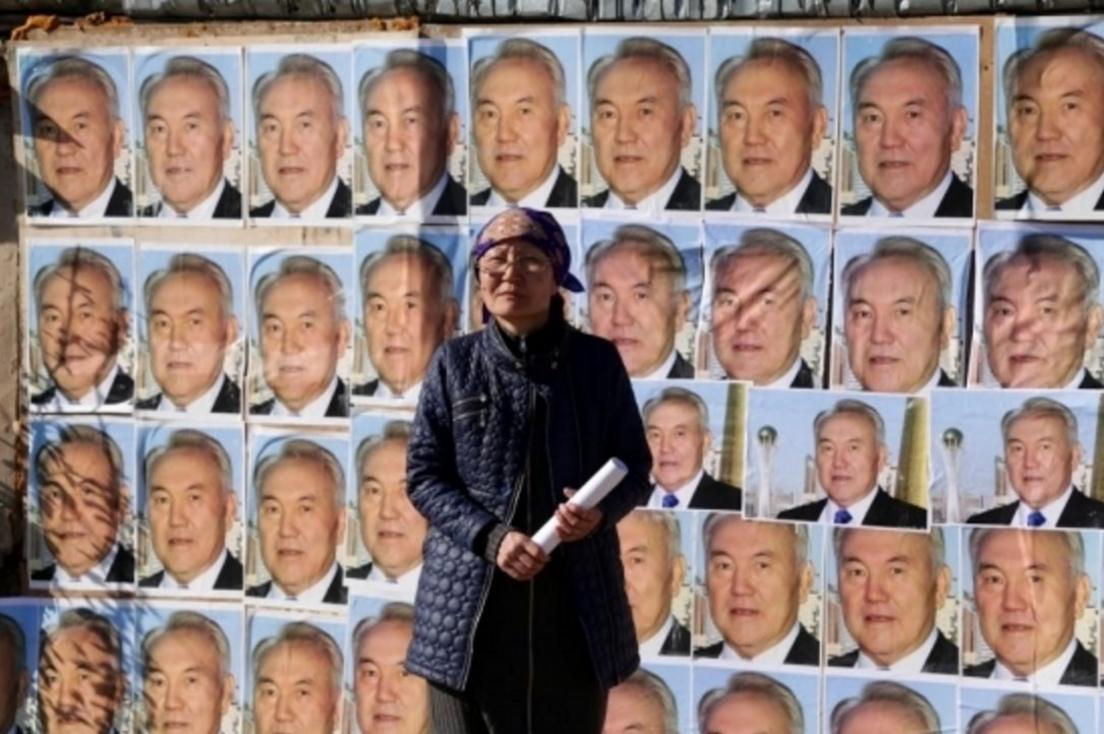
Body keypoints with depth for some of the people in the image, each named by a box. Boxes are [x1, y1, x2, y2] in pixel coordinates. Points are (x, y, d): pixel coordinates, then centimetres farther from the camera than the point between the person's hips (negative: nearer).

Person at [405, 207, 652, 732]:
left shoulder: (597, 361, 3)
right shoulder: (454, 363, 2)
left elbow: (634, 465, 8)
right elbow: (423, 476, 1)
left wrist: (600, 510, -14)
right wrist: (489, 537, -15)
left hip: (574, 599, 1)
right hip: (471, 598, -1)